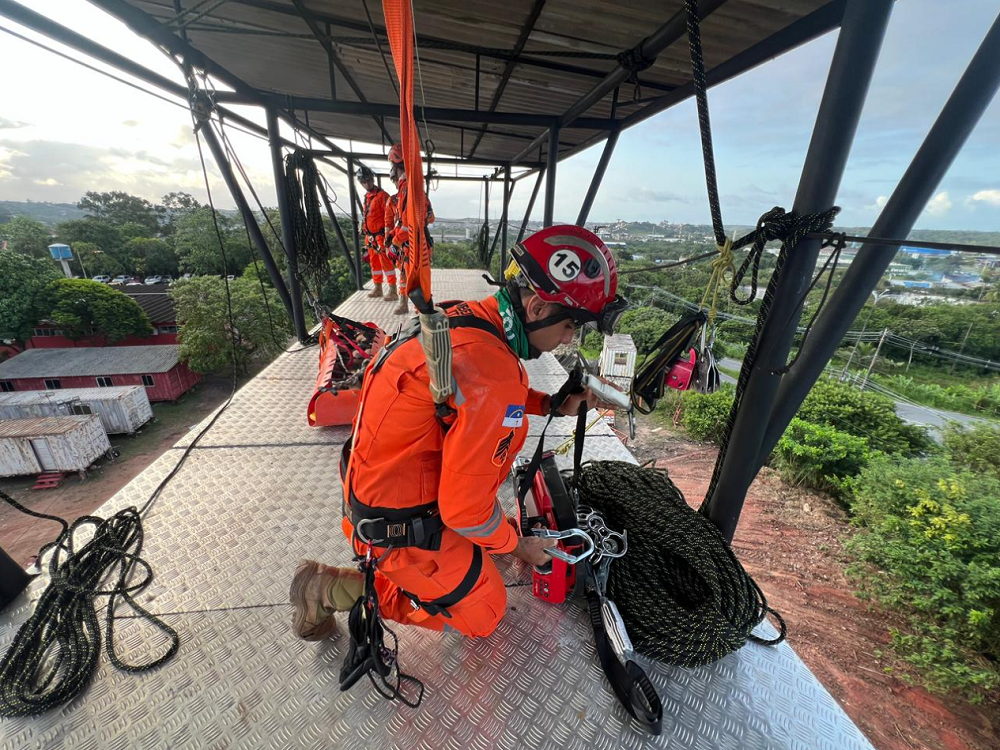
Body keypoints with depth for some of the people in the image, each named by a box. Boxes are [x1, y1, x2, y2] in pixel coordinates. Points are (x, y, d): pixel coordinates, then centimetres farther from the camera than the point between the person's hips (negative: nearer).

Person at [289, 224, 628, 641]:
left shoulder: (467, 317, -5)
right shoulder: (493, 371, -33)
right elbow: (465, 509, -25)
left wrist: (553, 403, 3)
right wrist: (518, 546, -4)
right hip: (401, 527, -8)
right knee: (483, 613, 15)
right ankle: (330, 589, 11)